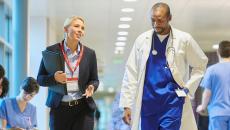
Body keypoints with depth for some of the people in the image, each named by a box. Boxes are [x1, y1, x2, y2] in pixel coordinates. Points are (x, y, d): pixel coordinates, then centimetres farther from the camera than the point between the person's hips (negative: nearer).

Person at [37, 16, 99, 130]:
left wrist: (91, 87, -10)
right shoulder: (52, 51, 1)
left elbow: (94, 80, 13)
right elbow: (40, 79, 4)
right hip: (59, 108, -1)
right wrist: (54, 78, -16)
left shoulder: (89, 53, 7)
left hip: (83, 108, 1)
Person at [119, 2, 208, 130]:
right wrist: (127, 105, -1)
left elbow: (200, 64, 14)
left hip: (173, 101, -2)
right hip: (148, 102, 3)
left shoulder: (184, 39, 0)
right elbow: (131, 73, 4)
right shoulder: (142, 40, 3)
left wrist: (188, 88, 2)